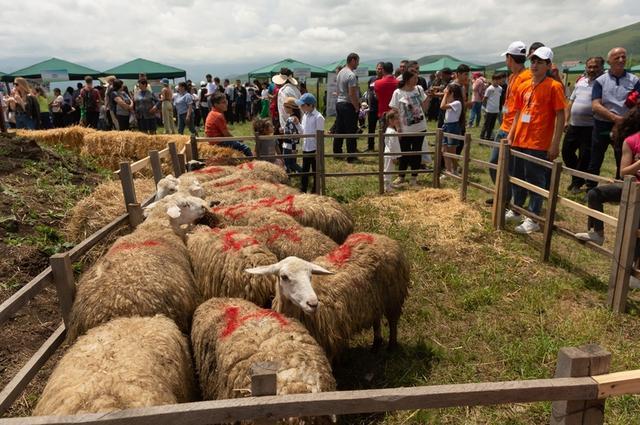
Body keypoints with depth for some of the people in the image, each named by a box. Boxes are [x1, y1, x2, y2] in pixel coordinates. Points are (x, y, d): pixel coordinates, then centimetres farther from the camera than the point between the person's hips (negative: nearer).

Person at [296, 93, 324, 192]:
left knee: (316, 171, 6)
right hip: (306, 148, 7)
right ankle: (302, 190, 24)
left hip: (314, 148, -7)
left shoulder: (318, 117, -15)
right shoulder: (305, 116, 7)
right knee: (304, 170, 14)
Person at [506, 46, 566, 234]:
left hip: (538, 144, -7)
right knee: (517, 177, 15)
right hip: (520, 141, 7)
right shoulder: (525, 87, 12)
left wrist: (555, 144, -14)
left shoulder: (554, 87, -6)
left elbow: (560, 116, -9)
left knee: (535, 181, -1)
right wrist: (511, 135, 11)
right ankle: (516, 211, 30)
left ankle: (533, 220, 7)